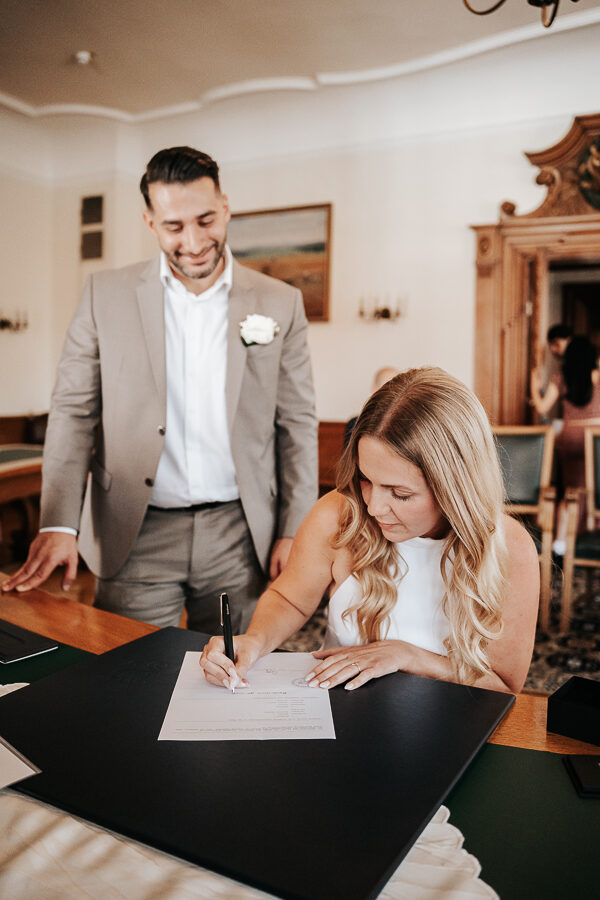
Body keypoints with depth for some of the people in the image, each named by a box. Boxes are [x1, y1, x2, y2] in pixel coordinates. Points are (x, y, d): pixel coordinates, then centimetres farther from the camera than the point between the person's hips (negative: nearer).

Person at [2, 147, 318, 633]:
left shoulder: (281, 303, 2)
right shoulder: (106, 294, 2)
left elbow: (298, 423, 4)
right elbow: (74, 411, 2)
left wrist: (295, 531, 0)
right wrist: (58, 523, -7)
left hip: (239, 536, 1)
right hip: (136, 538, 0)